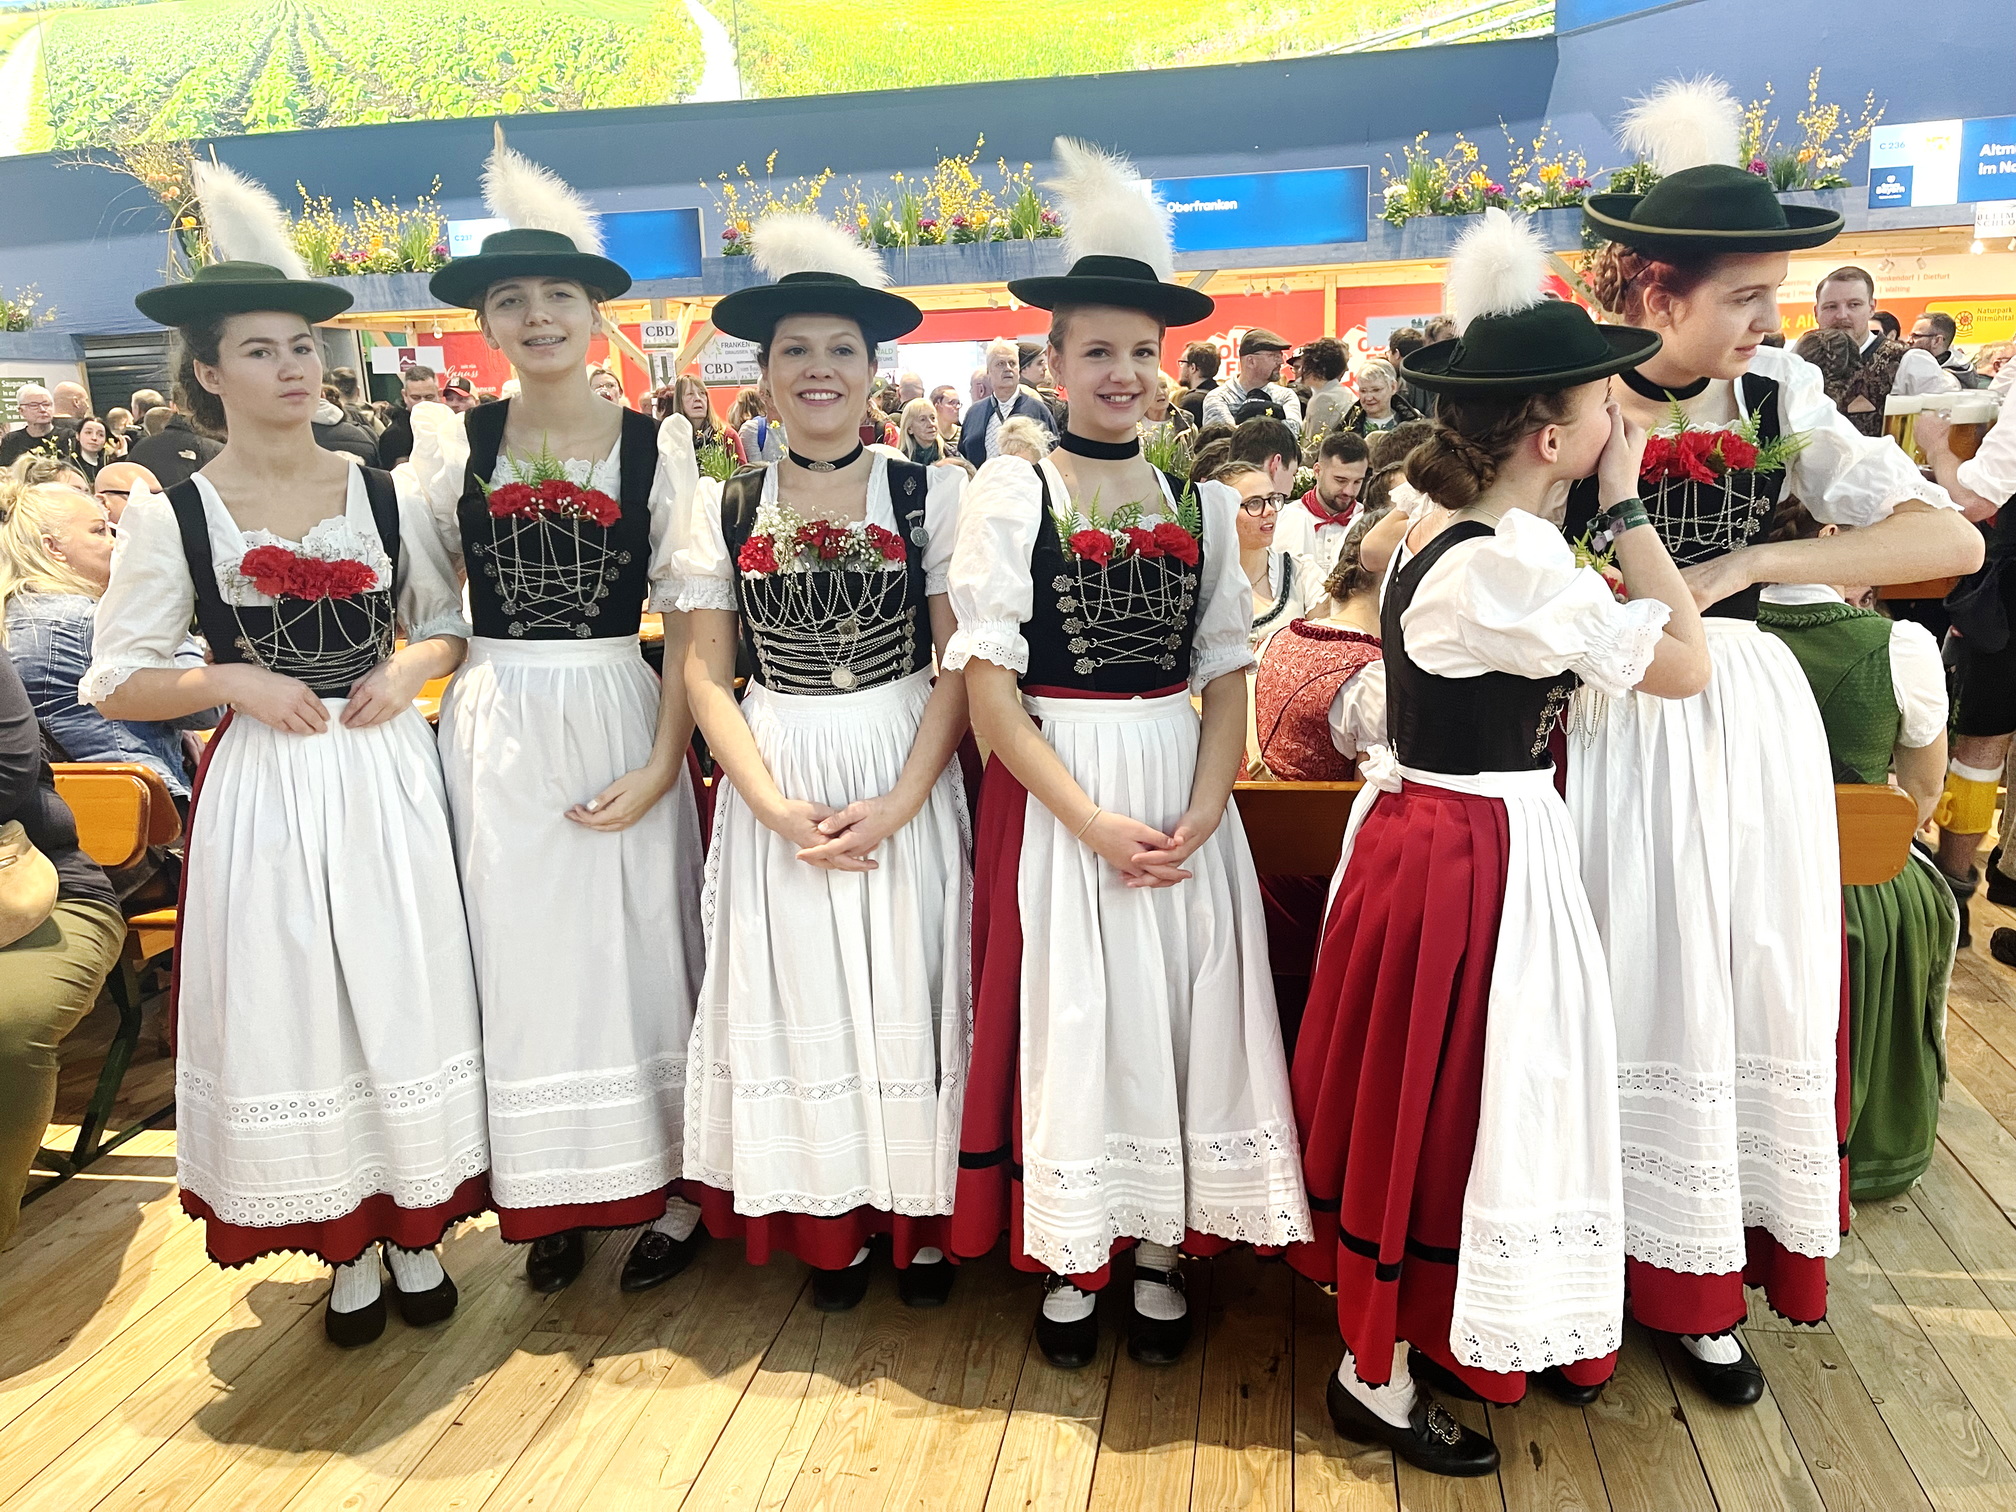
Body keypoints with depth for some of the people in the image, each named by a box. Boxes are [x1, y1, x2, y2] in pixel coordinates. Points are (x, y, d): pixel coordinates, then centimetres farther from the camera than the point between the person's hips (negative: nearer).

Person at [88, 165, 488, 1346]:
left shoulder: (386, 496, 2)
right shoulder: (172, 517, -3)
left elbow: (452, 620, 13)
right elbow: (116, 683, 1)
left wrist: (409, 670, -7)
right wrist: (232, 682, -14)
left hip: (387, 776, 1)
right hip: (265, 790, -1)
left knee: (404, 993, 8)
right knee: (293, 1008, 7)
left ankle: (416, 1229, 27)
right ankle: (347, 1245, 27)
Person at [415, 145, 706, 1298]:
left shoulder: (656, 445, -2)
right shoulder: (456, 442, 4)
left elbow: (690, 622, -4)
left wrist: (664, 760, -11)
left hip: (617, 724, -2)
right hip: (496, 735, 2)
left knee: (636, 947, 6)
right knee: (523, 956, 9)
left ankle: (671, 1187, 22)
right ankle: (550, 1196, 25)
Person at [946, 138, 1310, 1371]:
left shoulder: (1204, 503, 7)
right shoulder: (1012, 493, -4)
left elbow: (1228, 678, 6)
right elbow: (990, 690, -9)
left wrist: (1199, 814, -9)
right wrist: (1094, 821, -16)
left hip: (1185, 795, 3)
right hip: (1053, 795, -3)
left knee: (1182, 1011, 7)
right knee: (1069, 1015, 5)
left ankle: (1163, 1250, 26)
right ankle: (1070, 1260, 24)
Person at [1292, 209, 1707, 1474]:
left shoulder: (1435, 528, 6)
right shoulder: (1513, 560, -23)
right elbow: (1686, 666, -15)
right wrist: (1627, 504, -10)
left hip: (1425, 829, 10)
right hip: (1477, 853, -10)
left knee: (1433, 1098, 21)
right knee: (1448, 1104, 4)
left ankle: (1419, 1332, 40)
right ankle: (1377, 1379, 22)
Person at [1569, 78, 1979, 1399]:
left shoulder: (1777, 395, 1)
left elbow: (1951, 539, -7)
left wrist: (1743, 566, -15)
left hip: (1756, 711, 4)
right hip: (1629, 727, -3)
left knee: (1767, 986, 8)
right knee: (1656, 992, 3)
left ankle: (1715, 1284, 26)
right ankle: (1666, 1271, 23)